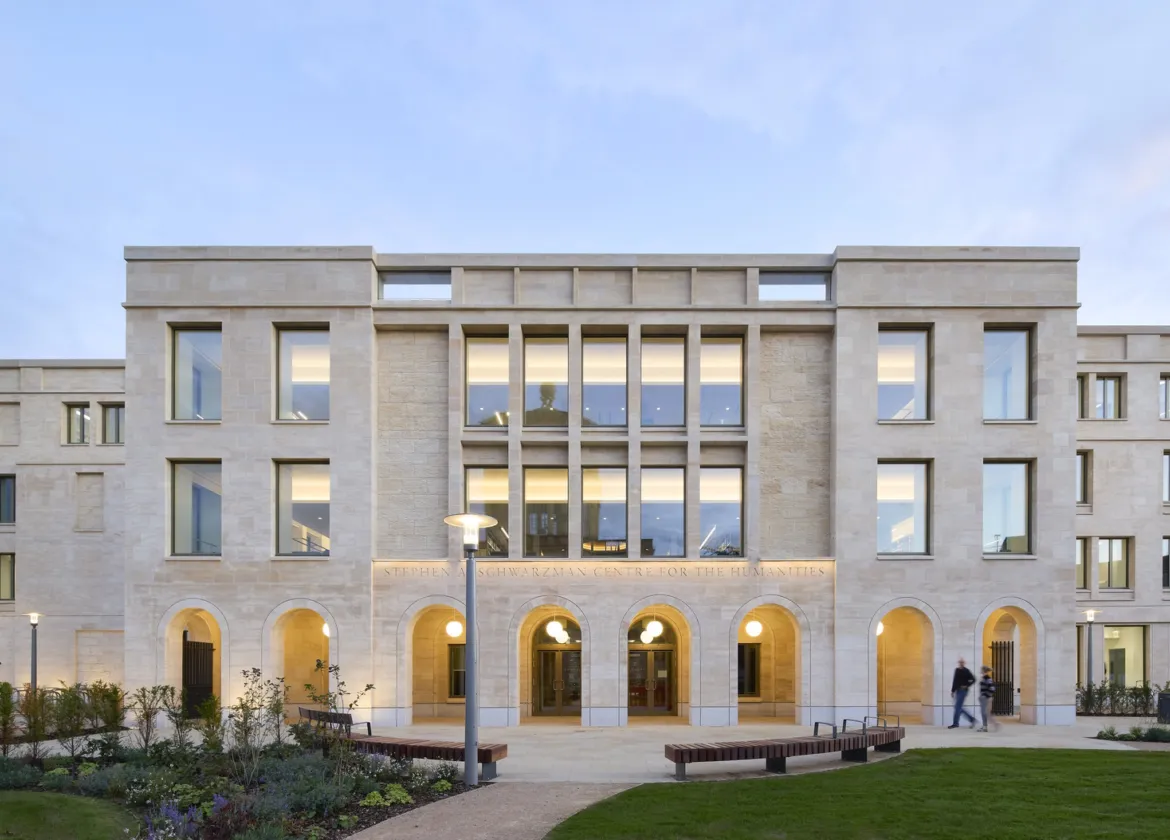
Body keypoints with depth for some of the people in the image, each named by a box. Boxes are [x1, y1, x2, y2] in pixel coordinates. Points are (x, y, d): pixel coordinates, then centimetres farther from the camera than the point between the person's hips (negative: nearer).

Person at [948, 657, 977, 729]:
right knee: (959, 708, 8)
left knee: (958, 707, -8)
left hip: (963, 691, -7)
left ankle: (955, 723, -2)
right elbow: (955, 681, 15)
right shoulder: (957, 670, 12)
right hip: (958, 691, 7)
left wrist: (967, 686, -13)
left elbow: (973, 679, -9)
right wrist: (952, 691, 14)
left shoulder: (966, 671, -7)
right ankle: (972, 718, 21)